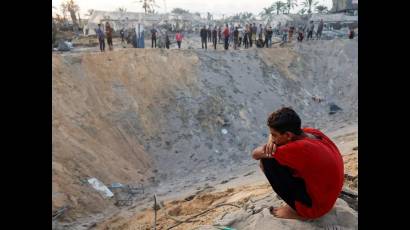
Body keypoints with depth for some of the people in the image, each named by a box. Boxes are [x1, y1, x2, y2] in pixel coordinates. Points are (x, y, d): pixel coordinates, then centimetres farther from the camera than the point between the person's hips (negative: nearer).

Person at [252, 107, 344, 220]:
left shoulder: (300, 148, -32)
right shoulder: (312, 132, -8)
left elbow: (255, 154, -23)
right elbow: (275, 133, 7)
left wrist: (267, 152, -3)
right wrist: (272, 141, -13)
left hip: (314, 206, -8)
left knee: (267, 162, -16)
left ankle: (297, 211, -1)